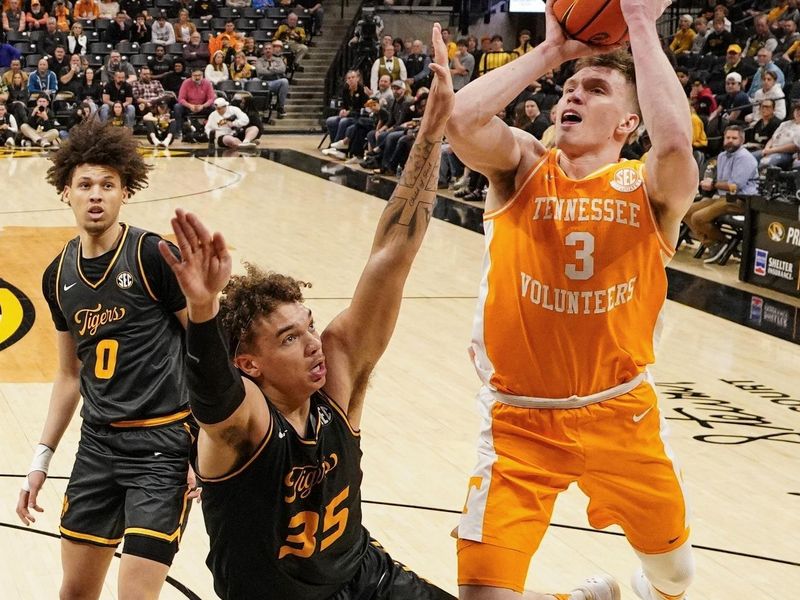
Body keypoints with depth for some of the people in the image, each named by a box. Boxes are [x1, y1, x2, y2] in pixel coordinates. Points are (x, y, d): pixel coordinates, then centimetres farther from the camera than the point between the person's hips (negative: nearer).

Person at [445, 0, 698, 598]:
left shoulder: (648, 188, -6)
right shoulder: (523, 166, -2)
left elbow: (676, 143, -30)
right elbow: (462, 119, -23)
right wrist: (551, 50, -14)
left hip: (621, 412, 1)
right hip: (521, 418, 0)